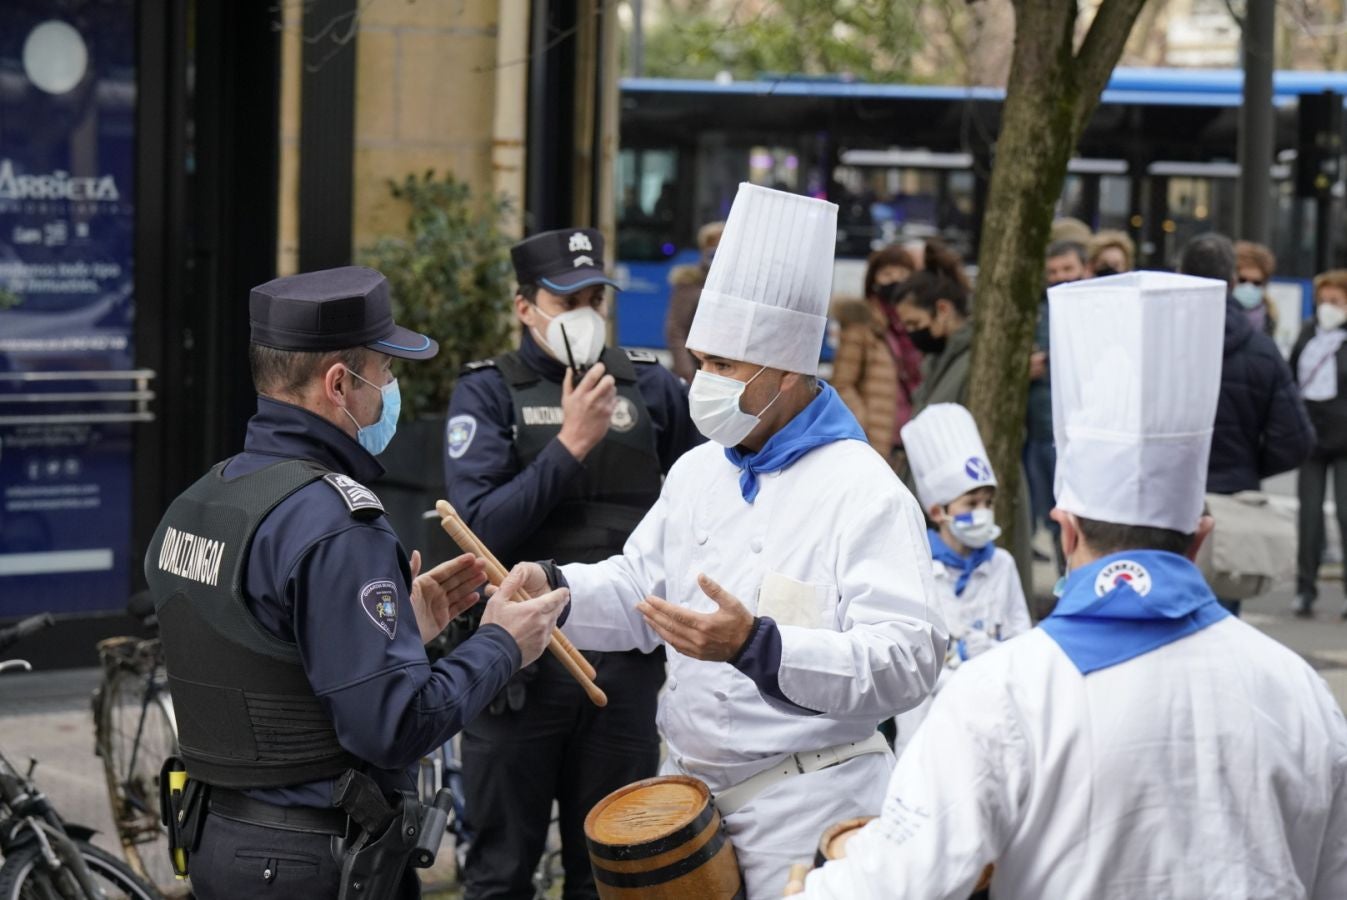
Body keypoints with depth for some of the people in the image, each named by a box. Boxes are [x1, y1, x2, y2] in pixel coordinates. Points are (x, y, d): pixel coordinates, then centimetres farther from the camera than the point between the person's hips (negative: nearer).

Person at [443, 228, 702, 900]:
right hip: (520, 664, -2)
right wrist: (571, 444, -17)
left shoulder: (649, 386, 6)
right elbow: (480, 528, -14)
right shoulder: (487, 392, -2)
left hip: (624, 664, 2)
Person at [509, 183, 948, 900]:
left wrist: (756, 646, -32)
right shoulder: (697, 471, 11)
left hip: (805, 809, -6)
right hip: (686, 787, 7)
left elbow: (908, 660, -22)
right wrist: (552, 590, -1)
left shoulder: (864, 492, -14)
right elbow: (639, 586, 19)